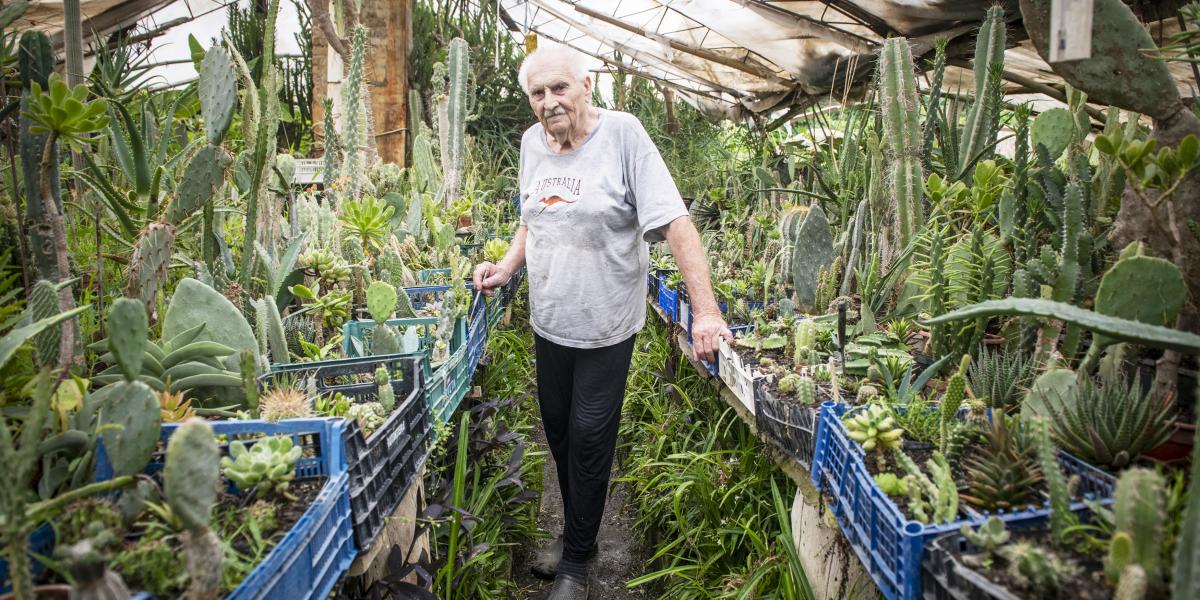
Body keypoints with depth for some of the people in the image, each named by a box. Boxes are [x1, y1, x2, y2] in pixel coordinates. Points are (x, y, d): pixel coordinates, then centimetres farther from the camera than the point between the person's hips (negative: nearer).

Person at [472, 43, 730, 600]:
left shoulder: (622, 133, -16)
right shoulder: (532, 142, 3)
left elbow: (675, 222, -20)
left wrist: (706, 311, -27)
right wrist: (505, 267, 0)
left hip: (605, 325, -5)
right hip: (548, 320, 6)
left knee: (589, 441, 4)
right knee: (558, 431, 17)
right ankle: (575, 530, 40)